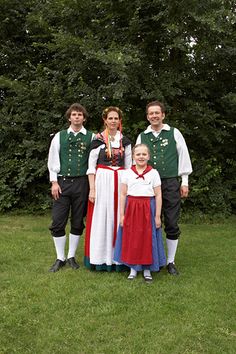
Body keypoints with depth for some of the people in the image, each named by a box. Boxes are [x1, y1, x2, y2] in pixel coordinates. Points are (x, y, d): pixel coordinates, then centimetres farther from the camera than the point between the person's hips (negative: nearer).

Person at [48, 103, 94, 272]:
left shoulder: (91, 137, 4)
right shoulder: (60, 136, 6)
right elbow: (53, 160, 5)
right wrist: (54, 182, -1)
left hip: (81, 182, 0)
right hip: (62, 182, 1)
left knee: (78, 222, 7)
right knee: (58, 222, 0)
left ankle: (71, 257, 21)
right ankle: (60, 258, 14)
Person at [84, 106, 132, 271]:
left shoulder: (125, 141, 9)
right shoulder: (98, 140, -1)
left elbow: (128, 166, 12)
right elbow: (91, 166, -2)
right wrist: (92, 189, -9)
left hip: (120, 181, 3)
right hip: (102, 181, -3)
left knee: (118, 218, 5)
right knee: (101, 219, 0)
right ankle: (100, 258, 10)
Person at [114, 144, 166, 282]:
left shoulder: (154, 173, 0)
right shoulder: (127, 173, 3)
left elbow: (158, 195, -1)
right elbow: (123, 194, 3)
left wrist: (157, 216, -5)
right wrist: (122, 214, 0)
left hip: (148, 209, -1)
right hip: (131, 208, 1)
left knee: (148, 238, 5)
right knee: (131, 238, 6)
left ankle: (147, 269, 19)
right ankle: (133, 268, 21)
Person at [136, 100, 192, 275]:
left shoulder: (174, 133, 4)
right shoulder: (142, 136, 9)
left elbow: (184, 157, 6)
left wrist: (185, 182, 3)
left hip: (170, 183, -1)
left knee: (172, 224, 2)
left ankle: (171, 261, 15)